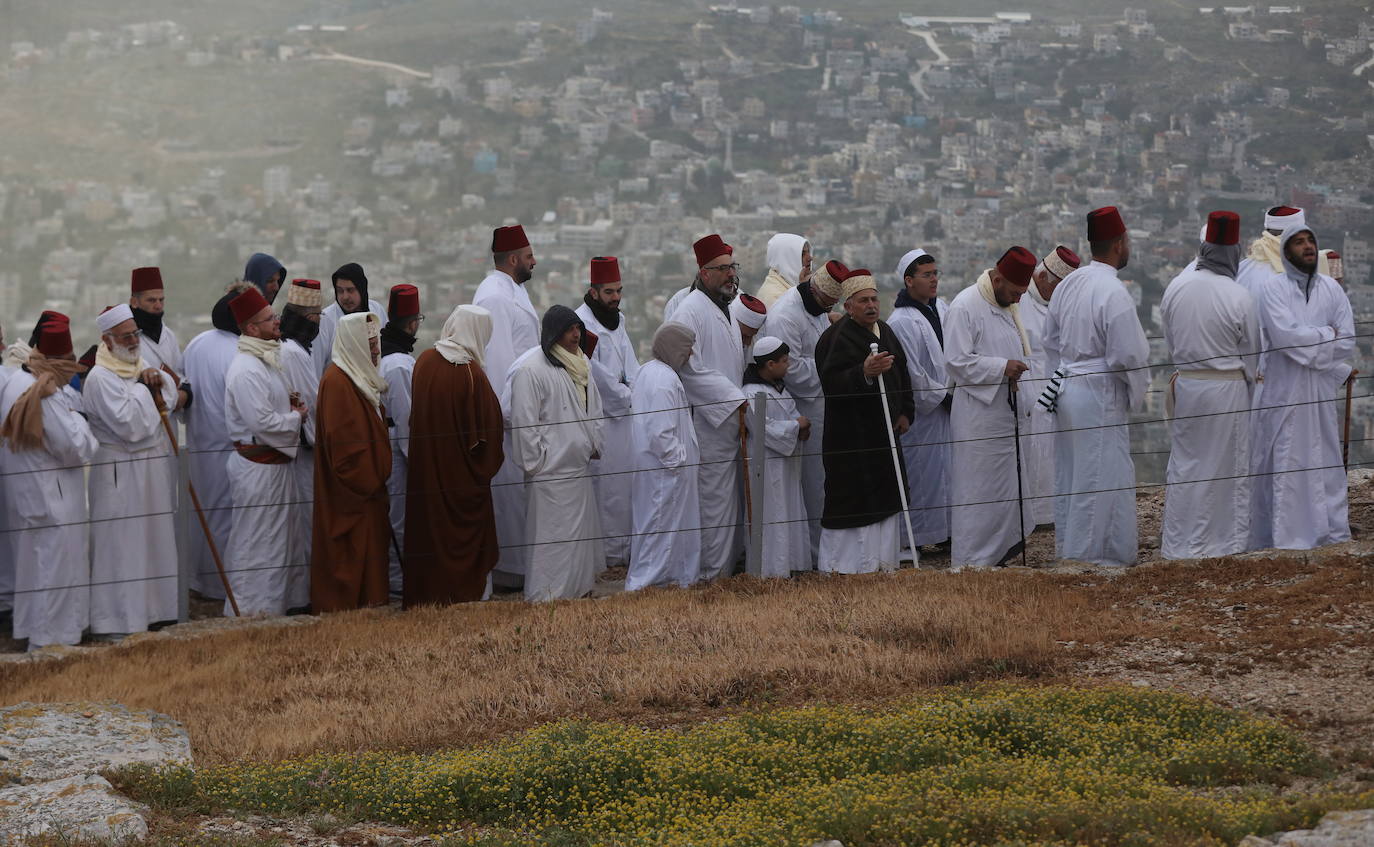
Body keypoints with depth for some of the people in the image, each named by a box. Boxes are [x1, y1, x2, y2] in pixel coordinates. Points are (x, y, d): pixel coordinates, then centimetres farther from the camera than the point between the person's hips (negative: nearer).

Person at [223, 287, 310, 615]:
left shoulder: (266, 361, 13)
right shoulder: (246, 370, -21)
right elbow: (260, 421, -27)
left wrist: (288, 402, 7)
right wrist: (296, 417, -11)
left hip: (276, 462, 11)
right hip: (257, 468, -11)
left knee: (286, 536, 19)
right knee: (256, 544, -3)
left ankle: (290, 600, 30)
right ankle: (248, 610, 4)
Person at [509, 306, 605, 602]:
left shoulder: (580, 368, 14)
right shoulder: (531, 371, -13)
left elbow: (594, 410, 25)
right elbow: (524, 422, -15)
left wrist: (594, 446, 16)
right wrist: (535, 463, -14)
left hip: (578, 467, 9)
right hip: (551, 472, -9)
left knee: (582, 533, 14)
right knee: (553, 537, -7)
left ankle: (578, 588, 23)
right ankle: (546, 595, -2)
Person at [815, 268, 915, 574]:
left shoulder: (884, 331, 12)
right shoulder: (838, 338, -15)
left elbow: (902, 372, 22)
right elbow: (831, 382, -26)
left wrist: (905, 411, 13)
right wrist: (864, 373, -41)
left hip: (883, 432, 8)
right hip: (851, 432, -8)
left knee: (885, 499, 11)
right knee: (852, 502, -8)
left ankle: (881, 560, 20)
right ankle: (837, 565, -1)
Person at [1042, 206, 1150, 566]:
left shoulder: (1067, 285, 7)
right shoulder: (1113, 293, -18)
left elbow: (1050, 341, 15)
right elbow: (1128, 354, -17)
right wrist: (1137, 393, 0)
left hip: (1067, 386, 9)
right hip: (1100, 394, -8)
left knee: (1069, 474, 15)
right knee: (1102, 477, -1)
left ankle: (1067, 547, 22)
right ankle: (1094, 550, 2)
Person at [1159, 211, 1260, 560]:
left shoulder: (1175, 288, -5)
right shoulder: (1239, 298, -15)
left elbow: (1169, 338, 6)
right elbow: (1251, 352, -4)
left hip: (1186, 385, 3)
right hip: (1228, 387, -3)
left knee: (1185, 464, 11)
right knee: (1229, 464, 8)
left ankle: (1180, 544, 14)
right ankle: (1229, 540, 16)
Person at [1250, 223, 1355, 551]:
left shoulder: (1331, 289, 8)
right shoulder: (1271, 289, -4)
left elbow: (1347, 343, 1)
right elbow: (1285, 334, -18)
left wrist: (1306, 342, -7)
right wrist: (1326, 335, -7)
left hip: (1321, 394, 4)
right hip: (1282, 394, -4)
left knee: (1326, 464, 7)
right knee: (1282, 467, -2)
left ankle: (1333, 534, 14)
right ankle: (1281, 539, 2)